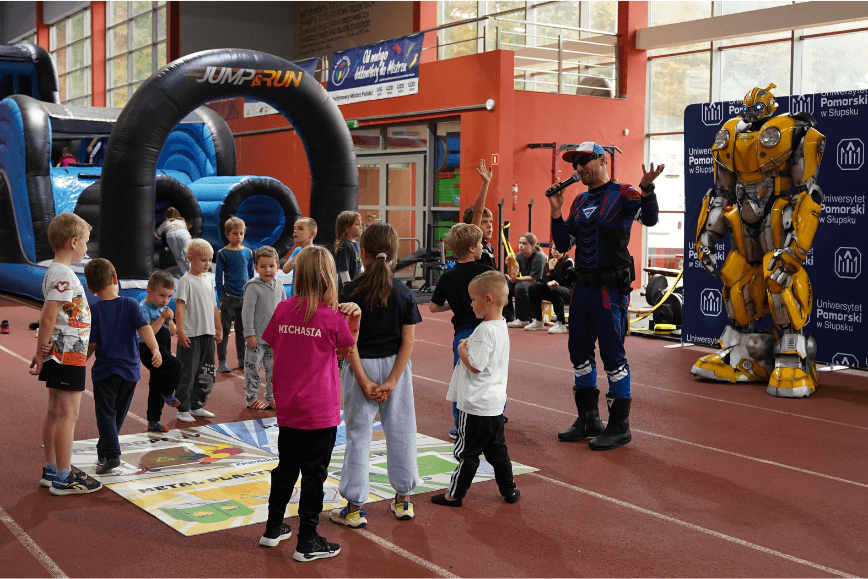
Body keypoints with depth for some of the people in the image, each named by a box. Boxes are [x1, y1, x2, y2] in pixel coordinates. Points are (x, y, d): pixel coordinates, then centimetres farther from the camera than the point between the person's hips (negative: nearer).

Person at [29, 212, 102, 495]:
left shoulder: (56, 272, 14)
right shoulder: (64, 275, -18)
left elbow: (50, 318, 14)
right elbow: (47, 318, -21)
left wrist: (41, 352, 12)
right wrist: (41, 354, -13)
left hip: (60, 354, 10)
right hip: (69, 354, -10)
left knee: (55, 412, 15)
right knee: (68, 414, -5)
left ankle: (51, 471, 24)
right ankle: (63, 479, 1)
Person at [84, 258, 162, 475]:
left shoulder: (94, 311, -6)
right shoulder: (130, 304, -2)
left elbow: (91, 344, -6)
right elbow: (144, 328, -15)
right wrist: (155, 349, -22)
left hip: (104, 370, -3)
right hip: (130, 369, 3)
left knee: (105, 413, 1)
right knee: (118, 414, 17)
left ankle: (111, 454, -14)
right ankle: (103, 451, 28)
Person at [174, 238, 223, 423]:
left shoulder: (208, 282, 14)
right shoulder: (186, 280, -8)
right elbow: (180, 306, -14)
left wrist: (219, 328, 22)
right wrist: (180, 331, -21)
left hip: (207, 334, 7)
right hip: (191, 336, -7)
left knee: (207, 375, 10)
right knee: (187, 373, -3)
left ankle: (196, 406, 22)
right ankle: (183, 409, 6)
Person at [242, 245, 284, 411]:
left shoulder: (279, 286, 6)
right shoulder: (253, 287, -12)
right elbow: (247, 311, -13)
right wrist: (249, 334, -15)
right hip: (257, 337, -5)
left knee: (273, 368, 11)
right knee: (252, 368, 2)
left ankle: (272, 398, 23)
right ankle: (251, 398, 15)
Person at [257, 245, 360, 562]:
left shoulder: (283, 309, -2)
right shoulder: (333, 317, -13)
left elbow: (275, 352, 6)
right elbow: (346, 351, 4)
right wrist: (354, 320, 3)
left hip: (287, 408, 5)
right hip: (320, 411, -5)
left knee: (286, 467, 20)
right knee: (314, 474, 5)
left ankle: (273, 528, 33)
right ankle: (307, 542, 12)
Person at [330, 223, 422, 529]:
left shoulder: (351, 292, -10)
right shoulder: (404, 293, -4)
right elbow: (408, 340, -9)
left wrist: (363, 381, -13)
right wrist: (392, 381, -10)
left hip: (362, 366, -2)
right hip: (395, 366, 2)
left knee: (358, 434, 5)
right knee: (400, 431, 13)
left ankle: (354, 508, 10)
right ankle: (403, 500, 24)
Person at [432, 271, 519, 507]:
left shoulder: (485, 330, -21)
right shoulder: (501, 327, 9)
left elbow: (475, 365, -24)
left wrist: (462, 350, -10)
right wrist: (469, 347, 13)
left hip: (476, 406, -9)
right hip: (495, 403, 9)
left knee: (467, 452, 1)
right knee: (497, 449, 18)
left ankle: (455, 494, 11)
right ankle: (508, 490, 25)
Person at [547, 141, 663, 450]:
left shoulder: (623, 195, -6)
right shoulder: (580, 202, 15)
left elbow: (649, 219, -25)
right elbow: (563, 244, 14)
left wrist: (647, 189, -42)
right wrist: (556, 211, 3)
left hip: (610, 289, -8)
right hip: (583, 286, 8)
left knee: (613, 355, -4)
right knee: (579, 352, 13)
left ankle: (619, 426, 7)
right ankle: (588, 420, 27)